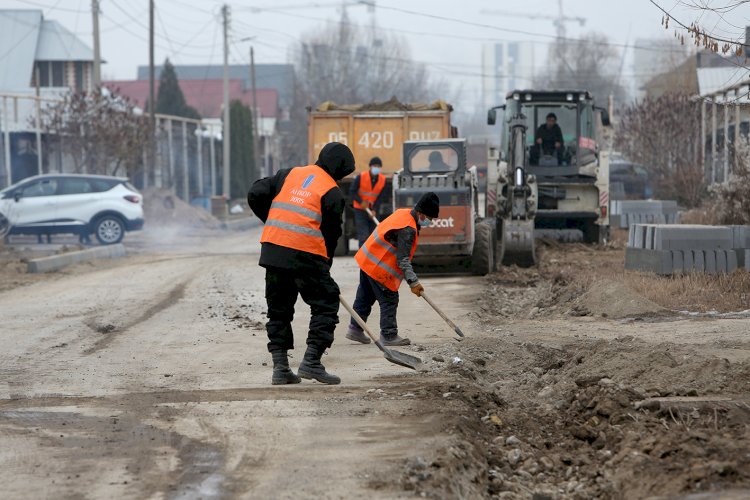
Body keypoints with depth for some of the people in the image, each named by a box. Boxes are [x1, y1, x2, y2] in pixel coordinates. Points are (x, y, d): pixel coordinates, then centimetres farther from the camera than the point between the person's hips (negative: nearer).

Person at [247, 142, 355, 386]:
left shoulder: (289, 174, 13)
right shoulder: (332, 192, 0)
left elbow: (256, 195, 10)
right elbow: (331, 233, 3)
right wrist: (325, 264, 15)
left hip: (272, 249, 5)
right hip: (305, 254, -5)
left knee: (279, 309, 15)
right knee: (326, 303, 7)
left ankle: (280, 366, 12)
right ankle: (311, 361, -2)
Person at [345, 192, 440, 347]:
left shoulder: (403, 212, 5)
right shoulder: (407, 229, -25)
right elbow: (403, 260, -26)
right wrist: (413, 282, -27)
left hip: (367, 260, 10)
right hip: (379, 268, -10)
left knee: (365, 297, 18)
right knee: (389, 300, -1)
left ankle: (355, 329, 27)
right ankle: (389, 336, 4)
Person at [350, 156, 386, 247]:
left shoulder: (383, 179, -5)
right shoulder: (361, 177, -15)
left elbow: (380, 197, -3)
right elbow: (352, 191, -9)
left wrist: (375, 210, -15)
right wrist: (361, 202, -21)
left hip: (373, 210, 4)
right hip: (360, 209, -4)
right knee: (363, 235, -13)